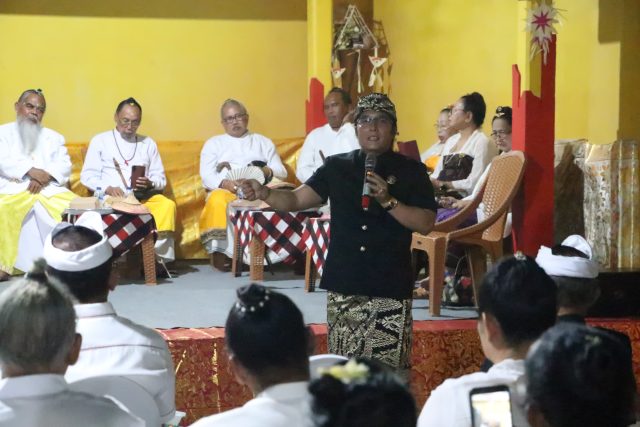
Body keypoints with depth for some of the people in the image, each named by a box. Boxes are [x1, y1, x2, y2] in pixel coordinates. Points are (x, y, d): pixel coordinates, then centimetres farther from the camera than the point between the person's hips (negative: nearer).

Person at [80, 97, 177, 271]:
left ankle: (158, 255, -32)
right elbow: (87, 176, 7)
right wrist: (107, 188, -12)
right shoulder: (100, 141, 17)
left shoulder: (148, 144, 25)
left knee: (167, 205, -31)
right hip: (110, 197, -2)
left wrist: (150, 183, -6)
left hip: (143, 197, 3)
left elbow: (161, 179, 19)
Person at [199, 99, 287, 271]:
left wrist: (268, 172, -7)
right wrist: (224, 183, -13)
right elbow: (207, 176, 9)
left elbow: (282, 172, 17)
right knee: (218, 200, -37)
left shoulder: (263, 142, 27)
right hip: (225, 190, -1)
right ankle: (219, 250, -35)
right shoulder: (213, 143, 24)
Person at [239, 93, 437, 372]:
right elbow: (296, 200, 0)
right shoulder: (337, 167, 8)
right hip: (343, 287, 2)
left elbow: (426, 224, -4)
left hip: (390, 288, -2)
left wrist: (388, 201, -17)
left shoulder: (410, 171, 2)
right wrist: (264, 193, -18)